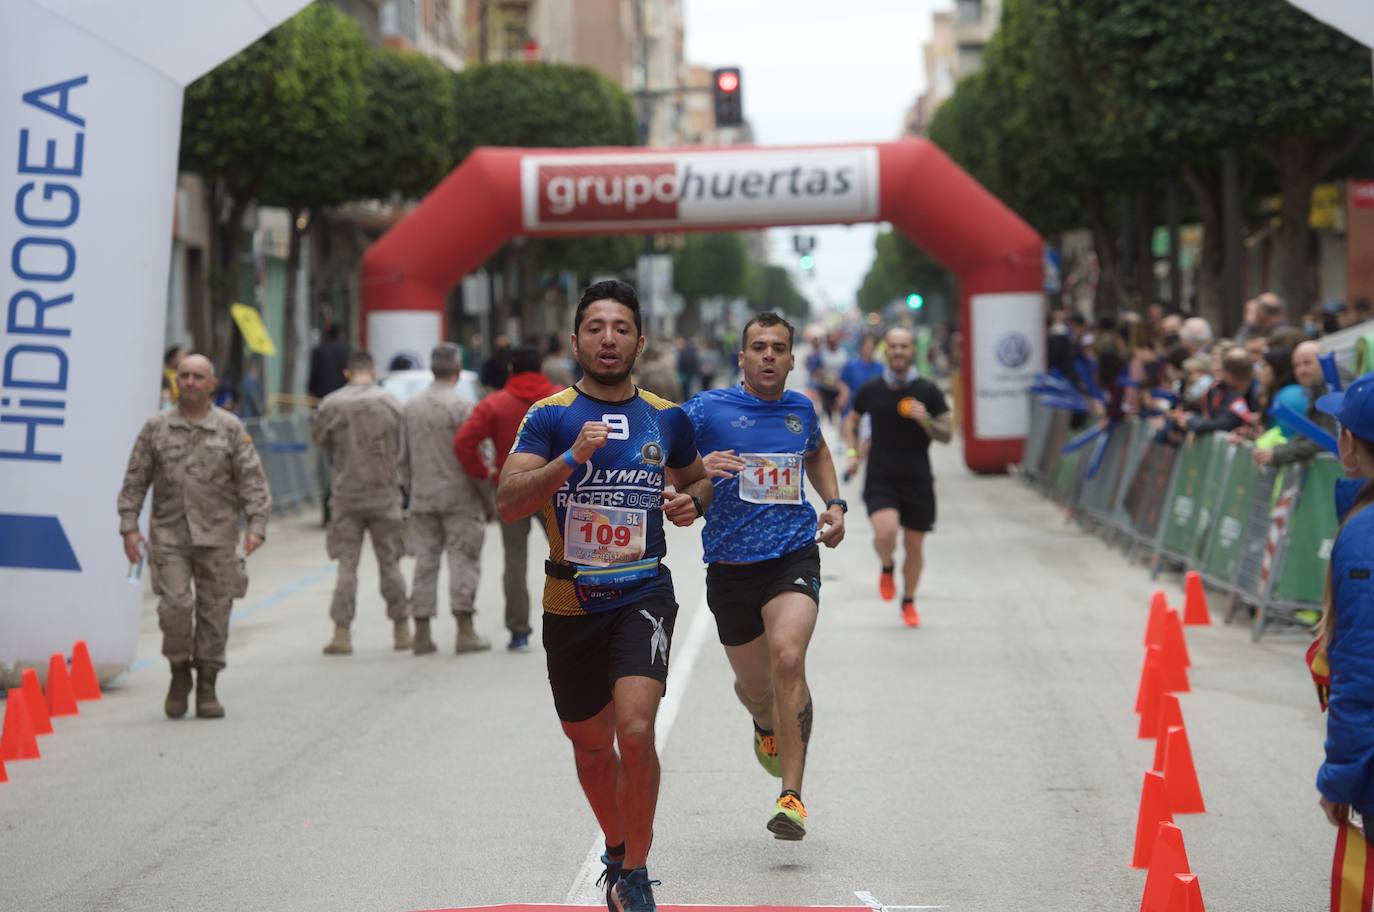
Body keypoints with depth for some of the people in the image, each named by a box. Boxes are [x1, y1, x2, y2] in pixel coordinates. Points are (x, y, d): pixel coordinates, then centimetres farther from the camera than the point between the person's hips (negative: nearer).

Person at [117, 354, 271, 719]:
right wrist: (129, 527, -3)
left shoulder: (230, 428, 2)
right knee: (175, 604, -14)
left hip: (217, 535, 0)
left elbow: (252, 480, -1)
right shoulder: (156, 427, 5)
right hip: (169, 534, 0)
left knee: (214, 613, 2)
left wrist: (256, 525, -13)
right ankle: (179, 674, 7)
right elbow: (134, 481, 6)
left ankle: (207, 689, 12)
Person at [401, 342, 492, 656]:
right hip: (458, 495, -5)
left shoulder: (411, 407, 8)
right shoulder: (460, 406, -10)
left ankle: (422, 634, 7)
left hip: (422, 498, 5)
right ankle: (465, 632, -2)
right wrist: (489, 497, -4)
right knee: (463, 561, 0)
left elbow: (403, 457, 11)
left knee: (425, 563, 8)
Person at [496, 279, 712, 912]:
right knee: (590, 743, 15)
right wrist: (572, 458, -25)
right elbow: (507, 503, -13)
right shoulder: (550, 416, -3)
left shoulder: (667, 420, 5)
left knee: (635, 730, -20)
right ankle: (617, 851, 40)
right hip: (570, 603, 1)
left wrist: (692, 502, 0)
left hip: (643, 595, -1)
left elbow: (697, 480, 23)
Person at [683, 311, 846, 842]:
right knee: (754, 684, 12)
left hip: (794, 555, 0)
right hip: (730, 565, 0)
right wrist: (697, 468, -26)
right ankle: (767, 726, 52)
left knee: (787, 659, -24)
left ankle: (791, 796, -22)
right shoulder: (708, 409, -4)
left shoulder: (801, 409, 9)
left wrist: (834, 505, 16)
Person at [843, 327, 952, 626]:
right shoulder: (870, 390, 0)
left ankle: (908, 603, 30)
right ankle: (887, 569, 10)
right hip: (880, 478, -1)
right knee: (886, 531, -25)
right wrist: (852, 452, 4)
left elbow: (947, 435, -1)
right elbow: (852, 420, 19)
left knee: (914, 546, 8)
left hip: (918, 480, 1)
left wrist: (926, 421, -21)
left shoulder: (928, 392, -3)